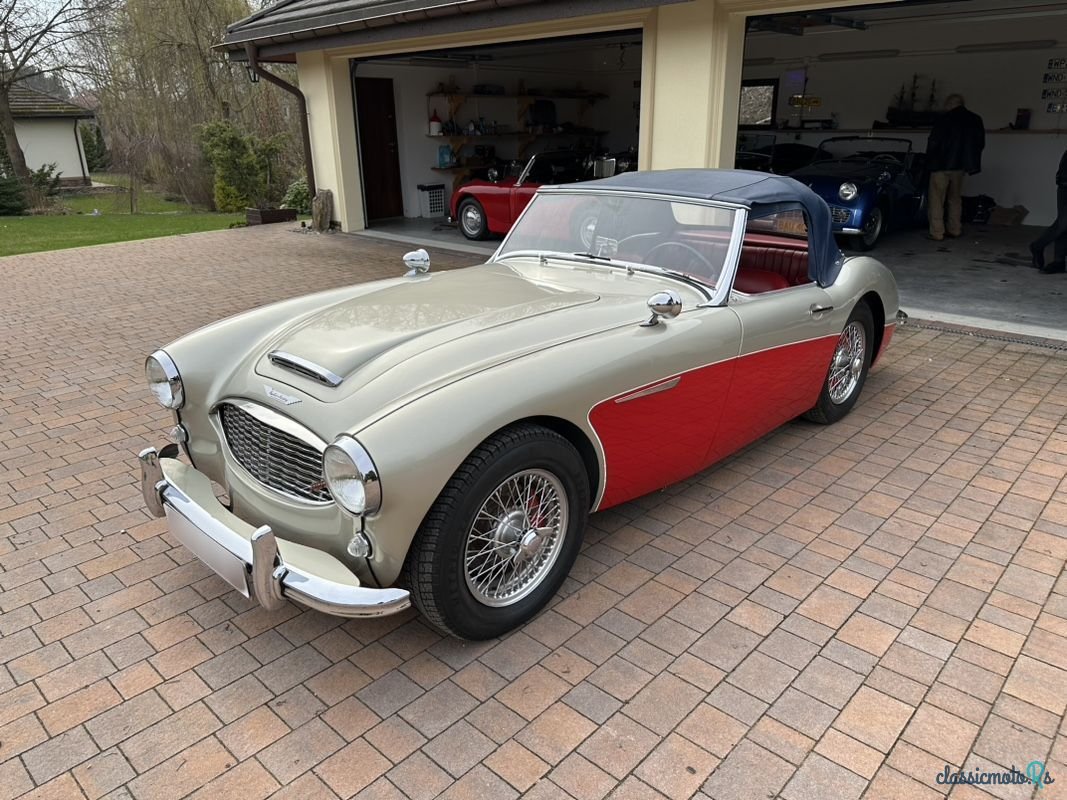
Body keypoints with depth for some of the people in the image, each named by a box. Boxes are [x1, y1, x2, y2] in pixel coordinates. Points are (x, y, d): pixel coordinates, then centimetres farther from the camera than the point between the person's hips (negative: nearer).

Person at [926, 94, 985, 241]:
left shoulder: (944, 119, -11)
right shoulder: (976, 120, 8)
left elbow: (933, 142, -11)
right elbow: (980, 144, 12)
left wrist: (929, 161, 3)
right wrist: (969, 160, 19)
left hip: (942, 164, -6)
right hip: (961, 166, 6)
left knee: (937, 199, -2)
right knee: (955, 198, 18)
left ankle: (936, 232, -7)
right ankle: (954, 230, 20)